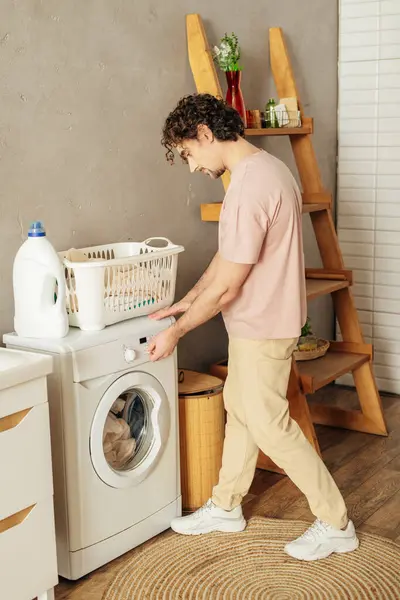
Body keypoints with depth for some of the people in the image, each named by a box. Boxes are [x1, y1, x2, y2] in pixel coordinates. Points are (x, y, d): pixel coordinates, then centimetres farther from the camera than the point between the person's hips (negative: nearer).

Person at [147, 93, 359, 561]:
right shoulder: (265, 168, 7)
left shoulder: (250, 186, -26)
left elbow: (226, 286, -24)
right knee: (239, 408, 18)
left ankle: (336, 525, 13)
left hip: (263, 326, -10)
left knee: (269, 424, 1)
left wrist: (176, 332, -13)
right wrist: (188, 301, 13)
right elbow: (227, 256, 14)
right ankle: (226, 508, 34)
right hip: (254, 320, 10)